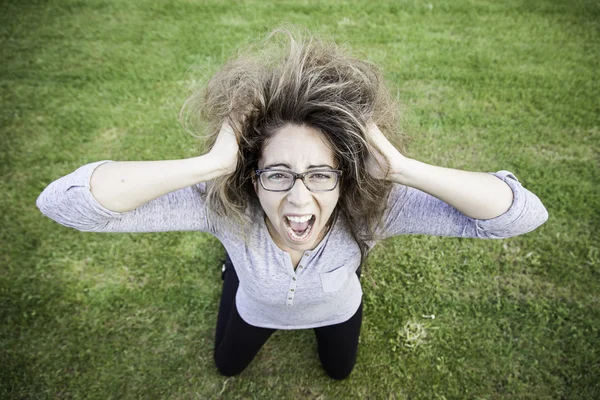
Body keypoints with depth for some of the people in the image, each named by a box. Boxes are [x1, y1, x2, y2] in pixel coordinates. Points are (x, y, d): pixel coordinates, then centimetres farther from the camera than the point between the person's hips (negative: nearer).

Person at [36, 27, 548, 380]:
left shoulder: (372, 207, -42)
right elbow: (62, 201, -48)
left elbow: (525, 213, -44)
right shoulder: (223, 205, -42)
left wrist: (401, 167, -57)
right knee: (228, 365, 33)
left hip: (336, 309, 0)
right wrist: (210, 163, -58)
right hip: (257, 309, 1)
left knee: (339, 370, 34)